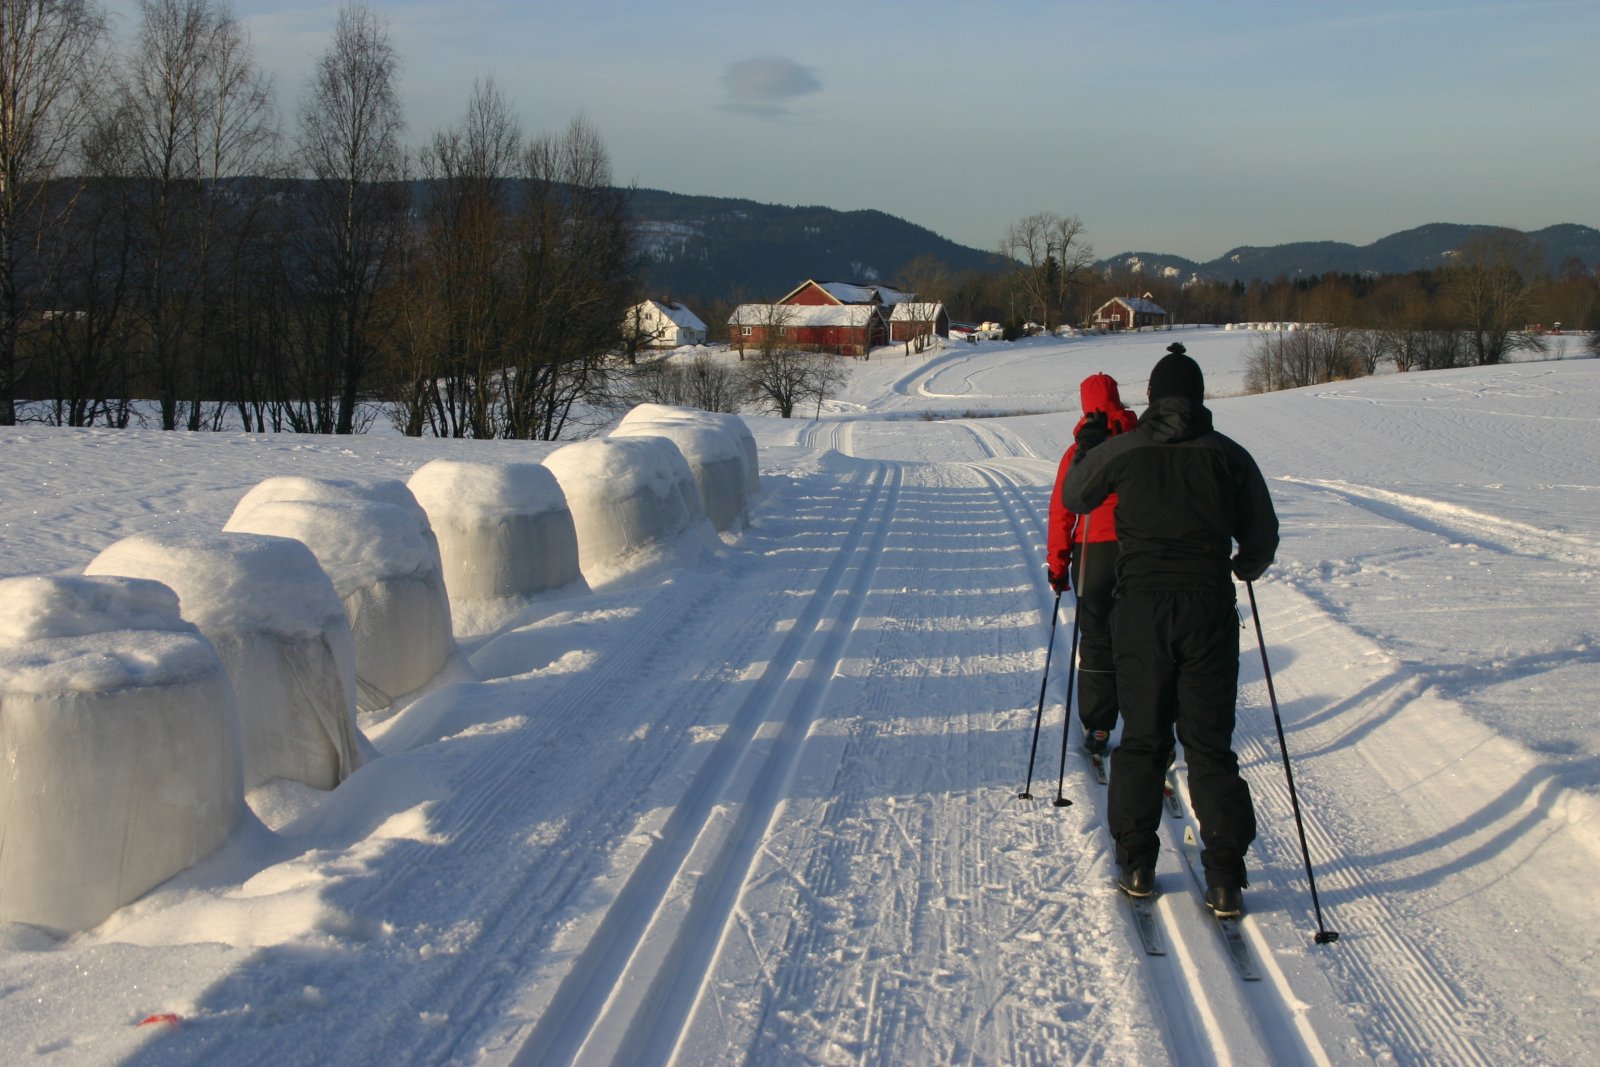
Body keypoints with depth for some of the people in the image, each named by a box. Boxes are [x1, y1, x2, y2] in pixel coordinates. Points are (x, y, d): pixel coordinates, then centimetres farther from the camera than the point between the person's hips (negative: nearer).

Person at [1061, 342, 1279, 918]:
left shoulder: (1120, 451, 0)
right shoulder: (1228, 455, 3)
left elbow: (1074, 498, 17)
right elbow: (1263, 536, 9)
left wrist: (1086, 449, 35)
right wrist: (1244, 567, 31)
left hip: (1141, 606, 0)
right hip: (1210, 607, 0)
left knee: (1142, 739, 12)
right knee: (1210, 745, 5)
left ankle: (1136, 864, 12)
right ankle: (1225, 879, 1)